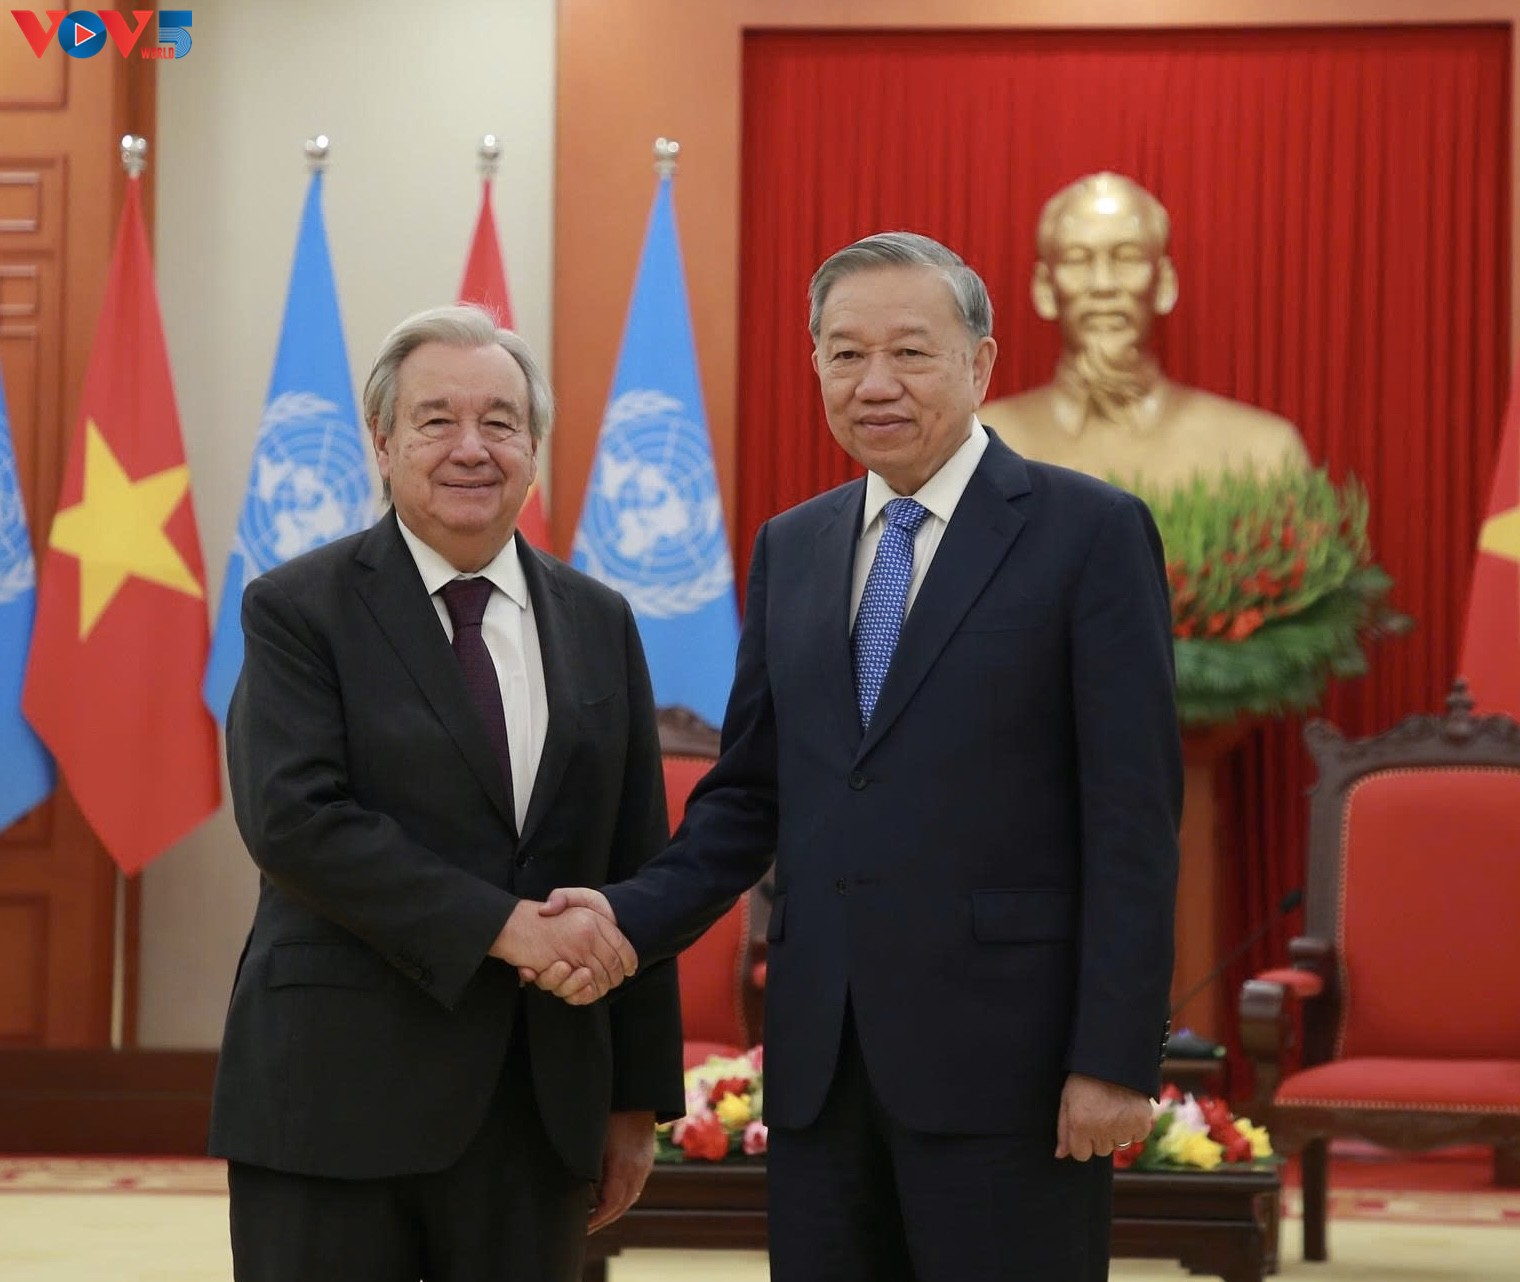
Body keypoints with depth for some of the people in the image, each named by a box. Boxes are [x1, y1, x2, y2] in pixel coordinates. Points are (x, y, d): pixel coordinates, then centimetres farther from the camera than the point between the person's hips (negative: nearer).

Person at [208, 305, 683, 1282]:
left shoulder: (598, 624, 12)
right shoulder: (298, 611, -1)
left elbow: (637, 870, 12)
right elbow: (294, 819, -14)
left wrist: (638, 1099, 9)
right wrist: (504, 926, -19)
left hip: (539, 1109, 4)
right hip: (339, 1100, -4)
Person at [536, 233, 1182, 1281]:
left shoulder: (1090, 533, -4)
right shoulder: (789, 549, 14)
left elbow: (1133, 820, -8)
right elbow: (750, 793, 15)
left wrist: (1116, 1058, -13)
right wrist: (634, 917, -3)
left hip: (1004, 1059, -5)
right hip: (821, 1062, 5)